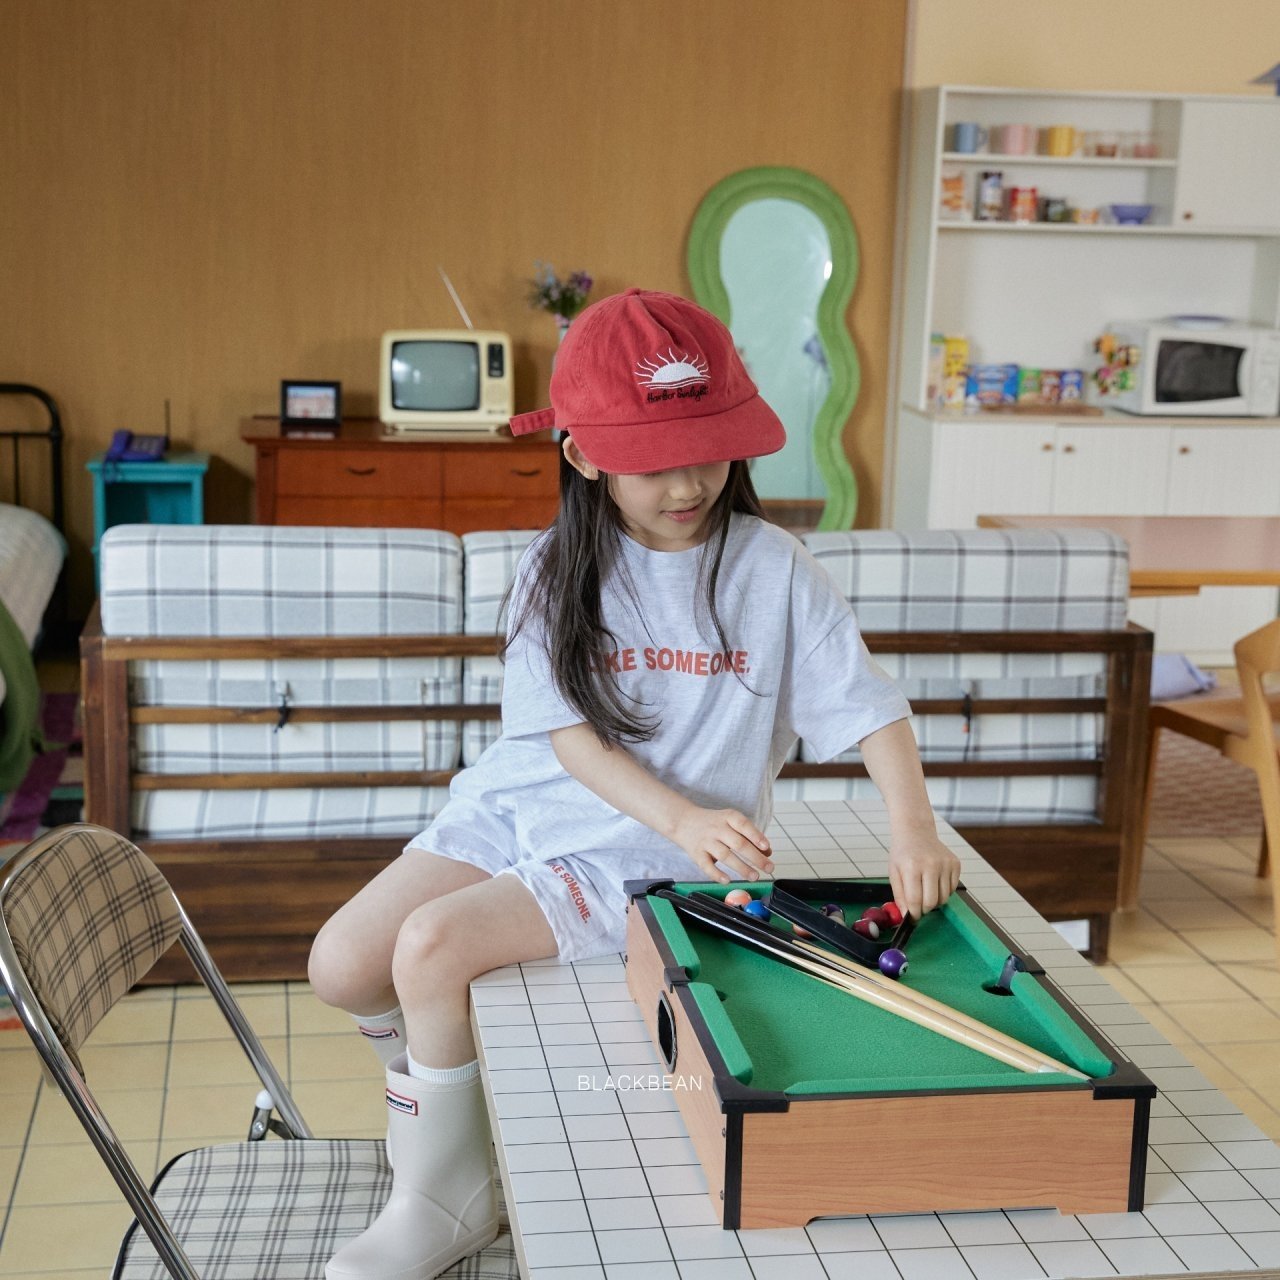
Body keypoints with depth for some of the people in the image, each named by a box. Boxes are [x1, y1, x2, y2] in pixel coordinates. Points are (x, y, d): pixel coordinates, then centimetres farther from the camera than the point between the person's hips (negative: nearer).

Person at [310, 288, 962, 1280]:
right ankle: (445, 1090, 24)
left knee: (432, 946, -23)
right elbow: (572, 736, -6)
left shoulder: (773, 569, -7)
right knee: (344, 966, -8)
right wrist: (684, 818, -22)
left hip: (643, 861, -4)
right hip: (522, 807, 4)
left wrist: (914, 827, -25)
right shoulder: (558, 570, -1)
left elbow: (867, 705, -8)